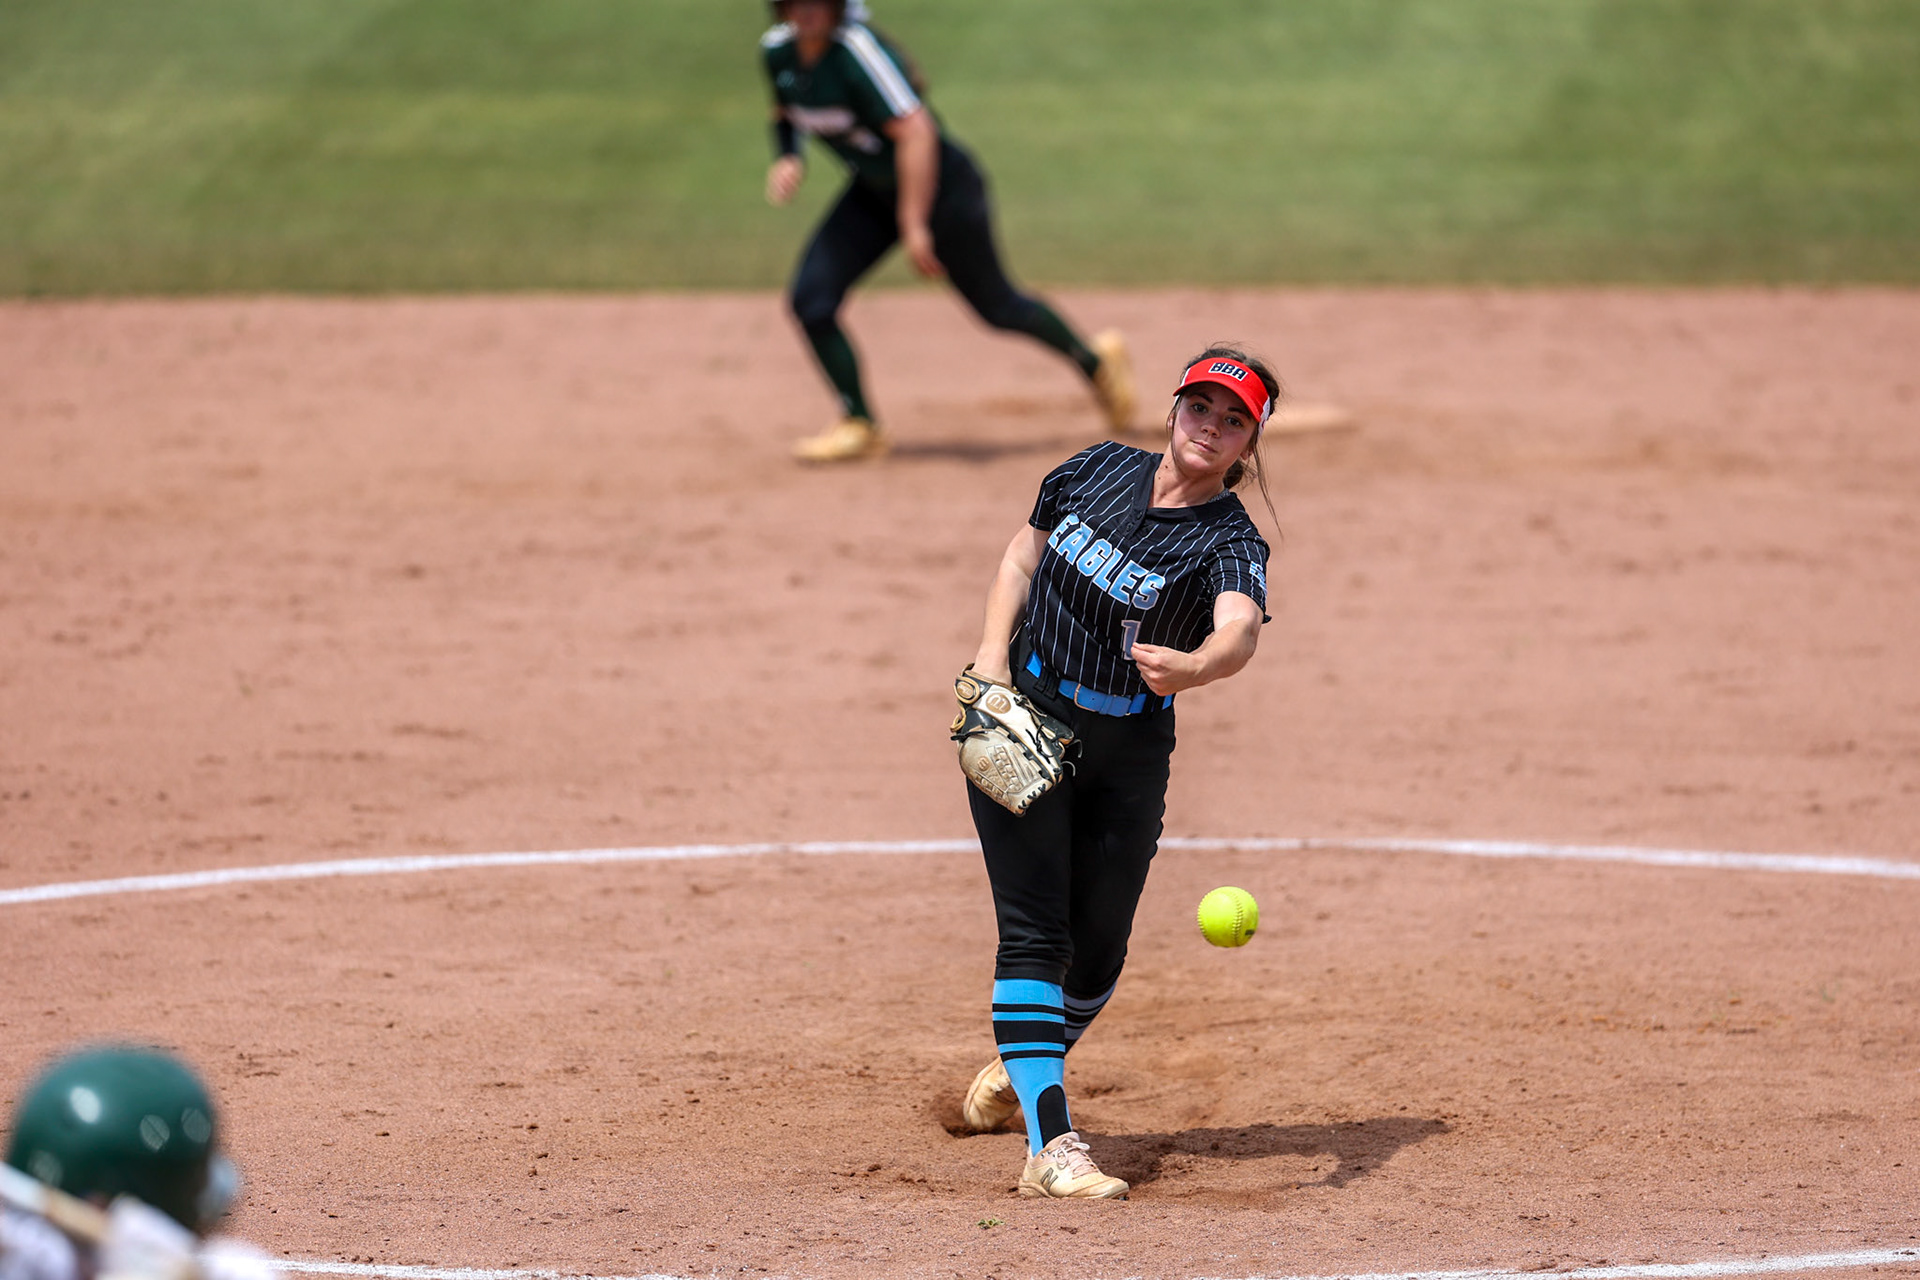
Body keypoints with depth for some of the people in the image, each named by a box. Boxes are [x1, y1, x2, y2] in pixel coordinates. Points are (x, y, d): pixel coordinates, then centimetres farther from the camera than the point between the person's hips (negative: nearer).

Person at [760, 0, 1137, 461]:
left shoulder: (857, 49, -31)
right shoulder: (778, 51, -7)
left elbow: (915, 131, -33)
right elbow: (787, 111, 15)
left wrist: (914, 225, -33)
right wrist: (787, 158, -6)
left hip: (941, 186, -7)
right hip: (872, 193, 7)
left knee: (996, 306, 9)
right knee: (811, 301, -6)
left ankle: (1096, 360, 34)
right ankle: (859, 426, 9)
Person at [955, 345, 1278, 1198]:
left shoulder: (1230, 542, -14)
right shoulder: (1101, 468, -3)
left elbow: (1240, 630, -36)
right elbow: (1023, 558, 10)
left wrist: (1193, 667, -58)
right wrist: (992, 657, -4)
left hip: (1127, 752, 0)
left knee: (1097, 948, 9)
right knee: (1034, 930, -11)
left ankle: (1027, 1061, 41)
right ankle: (1049, 1143, -20)